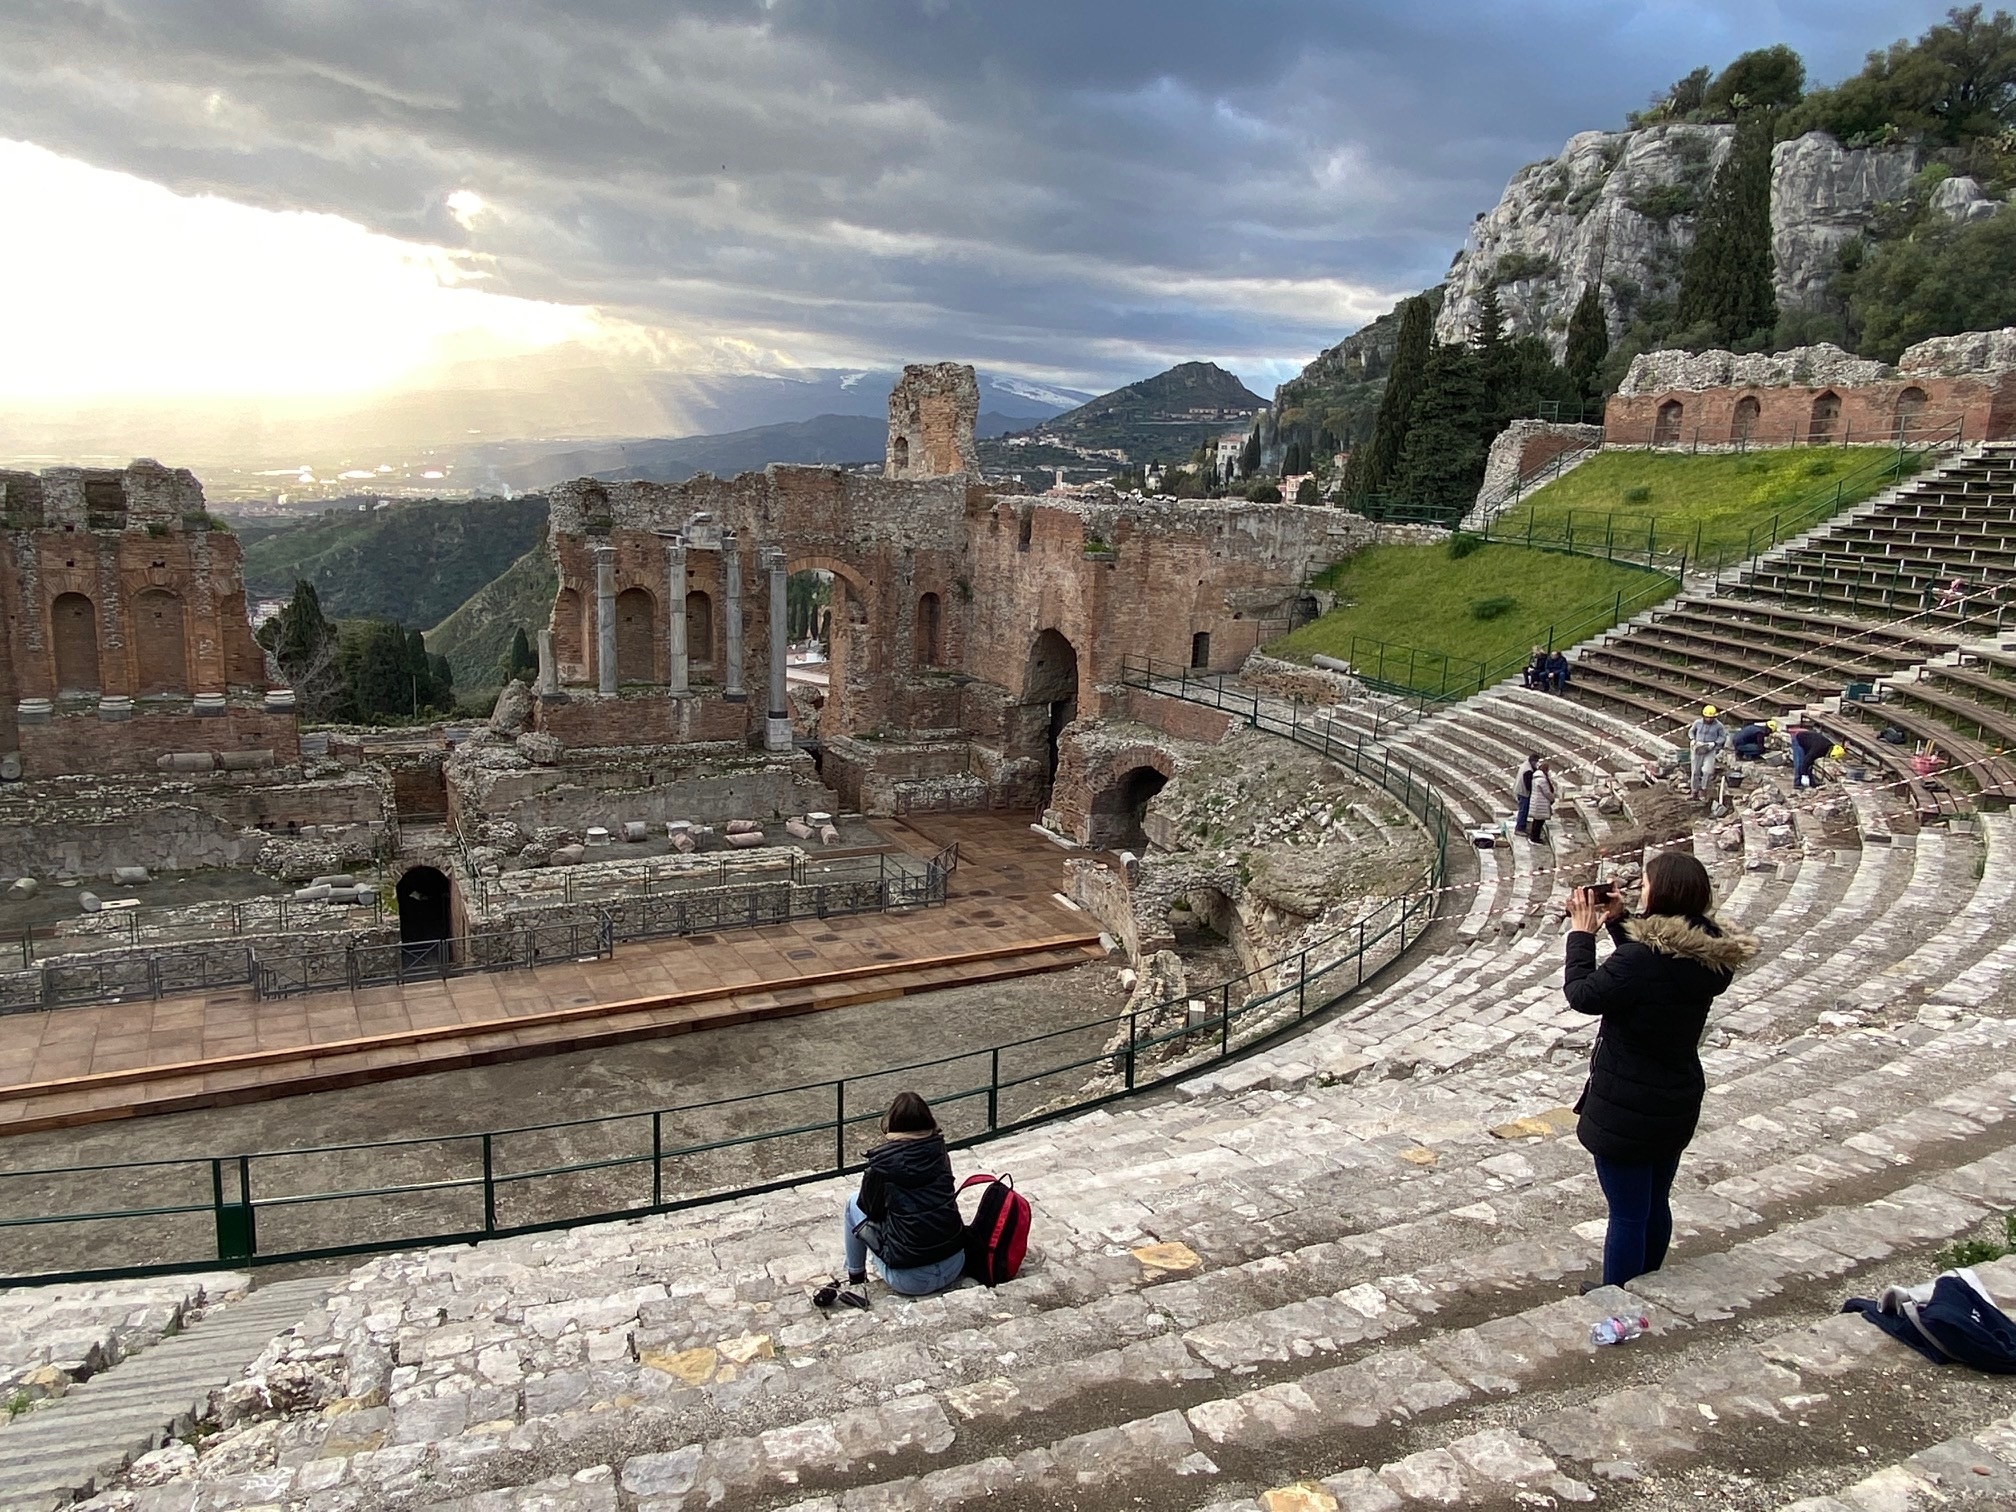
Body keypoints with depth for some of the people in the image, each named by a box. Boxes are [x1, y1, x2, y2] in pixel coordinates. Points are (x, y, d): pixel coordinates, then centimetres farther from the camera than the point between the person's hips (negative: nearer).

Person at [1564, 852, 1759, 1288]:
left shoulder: (1642, 958, -29)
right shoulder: (1707, 953, -3)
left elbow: (1582, 994, -18)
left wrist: (1582, 933, -8)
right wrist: (1617, 922, 6)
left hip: (1626, 1111, -8)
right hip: (1677, 1104, 8)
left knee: (1627, 1215, 5)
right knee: (1655, 1206, 23)